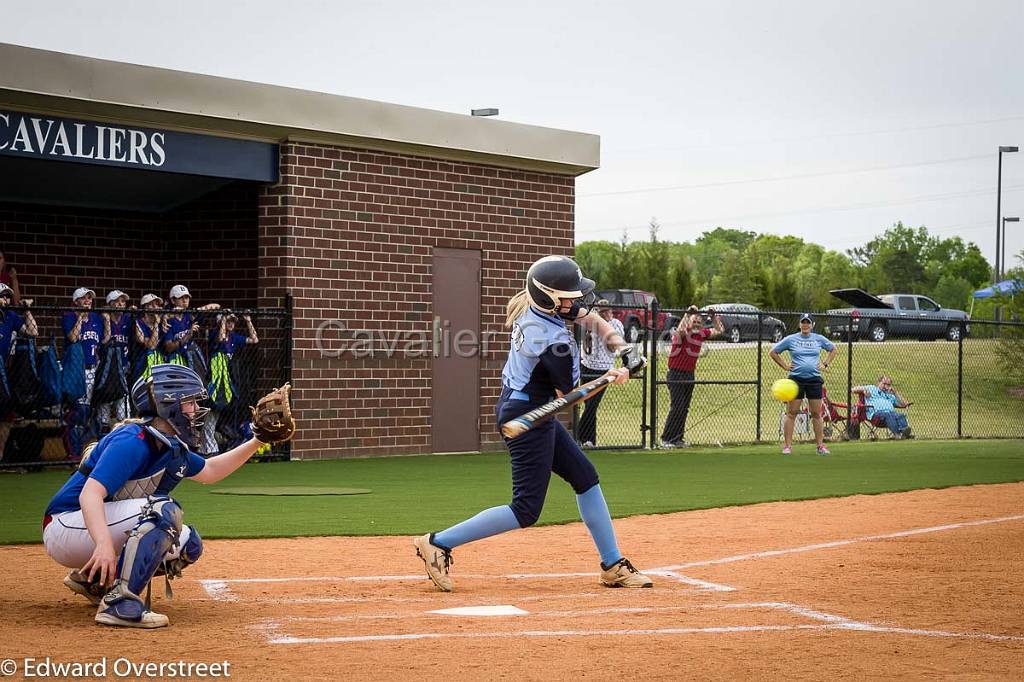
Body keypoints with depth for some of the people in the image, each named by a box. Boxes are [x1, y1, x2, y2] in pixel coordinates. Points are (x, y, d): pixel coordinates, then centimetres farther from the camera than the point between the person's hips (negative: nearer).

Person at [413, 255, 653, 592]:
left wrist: (624, 352, -2)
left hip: (525, 410, 10)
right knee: (526, 510, -6)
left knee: (585, 477, 15)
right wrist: (610, 378, 0)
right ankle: (439, 544, -3)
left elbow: (592, 319, 11)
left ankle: (613, 566, 22)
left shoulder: (530, 305, -2)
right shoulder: (556, 342, -27)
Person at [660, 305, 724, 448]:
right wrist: (687, 314, -35)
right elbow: (680, 330, -40)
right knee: (677, 407, -12)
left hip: (689, 375, 7)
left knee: (685, 409, 10)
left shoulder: (702, 333, 4)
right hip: (676, 374, -7)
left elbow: (719, 330, 16)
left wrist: (714, 317, 3)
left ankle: (678, 439, 18)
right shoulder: (684, 332, -15)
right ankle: (666, 439, -6)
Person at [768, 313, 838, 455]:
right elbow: (773, 353, 9)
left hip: (814, 379, 2)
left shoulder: (819, 339, 8)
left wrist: (825, 364, 10)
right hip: (796, 379, -2)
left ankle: (820, 445, 10)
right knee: (791, 413, -4)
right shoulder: (791, 339, 2)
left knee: (816, 414, 4)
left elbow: (834, 349, 22)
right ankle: (788, 446, 1)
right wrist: (785, 366, 1)